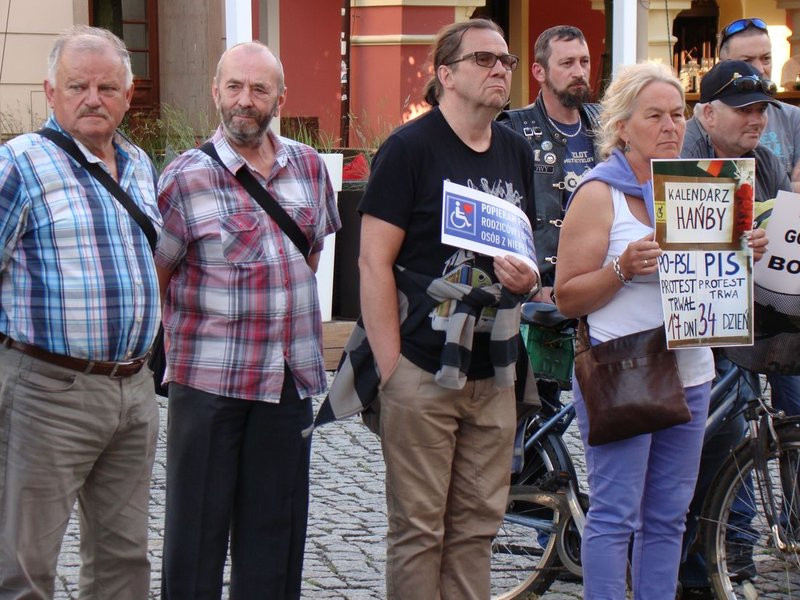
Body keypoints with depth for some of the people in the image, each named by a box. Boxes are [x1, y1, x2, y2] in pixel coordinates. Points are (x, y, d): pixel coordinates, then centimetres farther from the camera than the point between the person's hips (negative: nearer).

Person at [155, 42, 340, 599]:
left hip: (289, 378, 4)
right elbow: (153, 278, 0)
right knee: (197, 526, 1)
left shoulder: (309, 166, 7)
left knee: (276, 526, 10)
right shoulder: (187, 177, -7)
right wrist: (179, 343, -1)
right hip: (208, 379, -4)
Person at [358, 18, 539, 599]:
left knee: (477, 526, 9)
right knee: (419, 528, -1)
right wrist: (390, 367, -14)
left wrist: (525, 273, -1)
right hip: (423, 372, -6)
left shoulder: (517, 152, 12)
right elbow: (375, 261, -10)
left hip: (494, 375, 6)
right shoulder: (410, 147, -7)